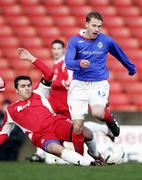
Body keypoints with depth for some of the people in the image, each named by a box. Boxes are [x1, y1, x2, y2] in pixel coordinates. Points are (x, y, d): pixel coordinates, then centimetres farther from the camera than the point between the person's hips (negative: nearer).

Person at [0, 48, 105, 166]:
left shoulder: (39, 95, 18)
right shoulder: (11, 110, 18)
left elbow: (48, 75, 7)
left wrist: (32, 59, 2)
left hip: (57, 123, 2)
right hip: (42, 136, -2)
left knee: (87, 134, -24)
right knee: (56, 149, -40)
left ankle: (96, 156, 8)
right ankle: (91, 163, -48)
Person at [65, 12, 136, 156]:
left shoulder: (106, 41, 3)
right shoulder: (74, 41, -1)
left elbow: (120, 55, 22)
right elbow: (68, 63, -13)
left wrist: (131, 68, 37)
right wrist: (79, 63, -35)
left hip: (99, 84, 0)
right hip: (79, 85, 0)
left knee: (97, 113, -29)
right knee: (77, 126, -8)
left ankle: (110, 119, 7)